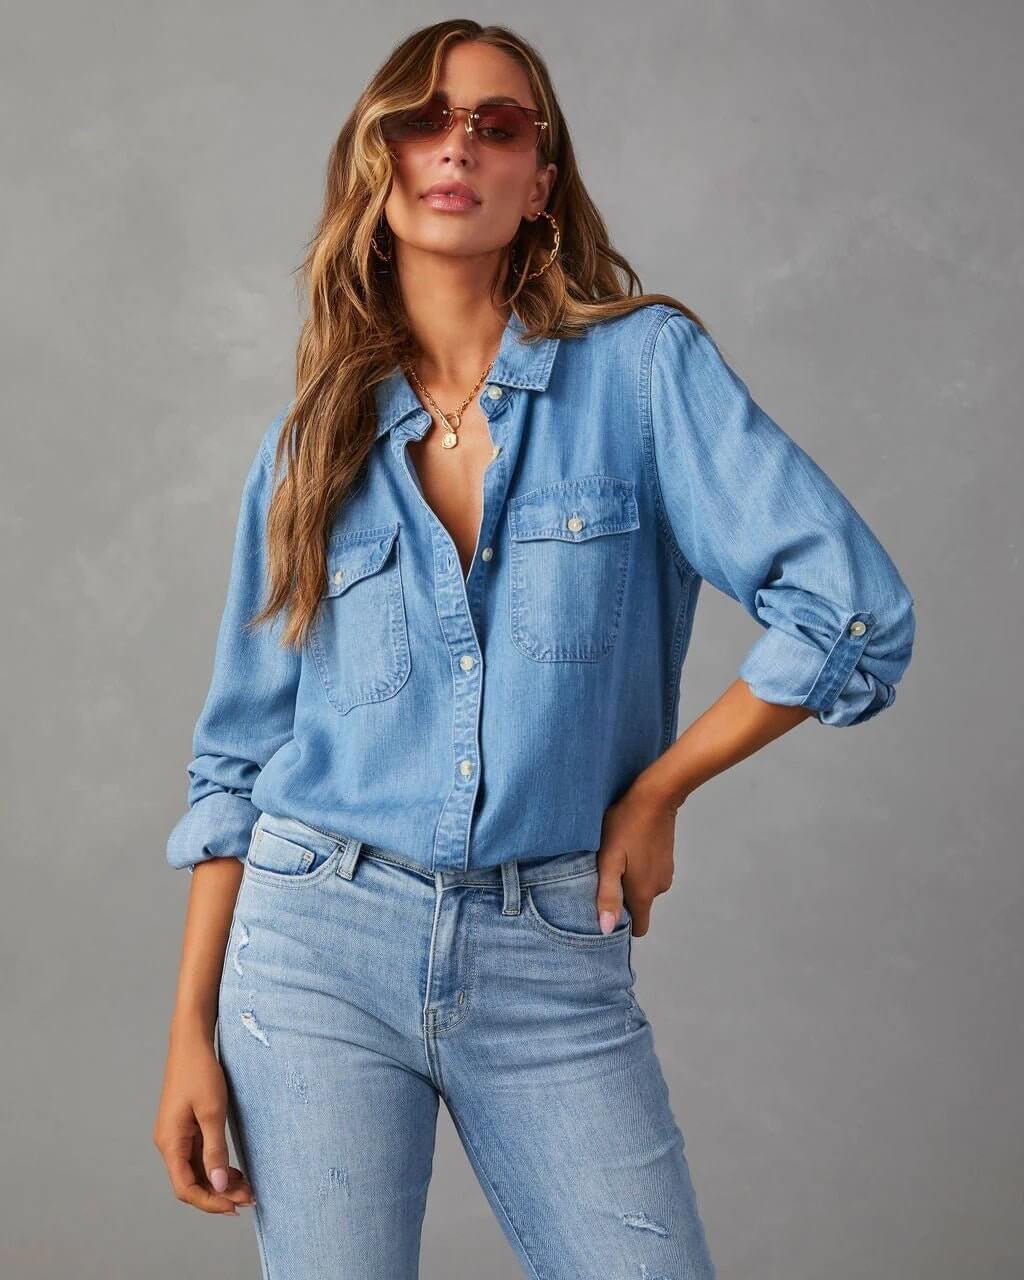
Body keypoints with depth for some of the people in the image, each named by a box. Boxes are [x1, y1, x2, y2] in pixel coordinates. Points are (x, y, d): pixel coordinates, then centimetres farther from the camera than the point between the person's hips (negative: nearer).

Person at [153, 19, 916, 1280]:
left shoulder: (642, 365, -3)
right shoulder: (313, 440, 6)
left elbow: (851, 609, -10)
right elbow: (239, 754, 7)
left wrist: (653, 794, -3)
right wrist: (192, 1025, 2)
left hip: (554, 960, -1)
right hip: (318, 939, 2)